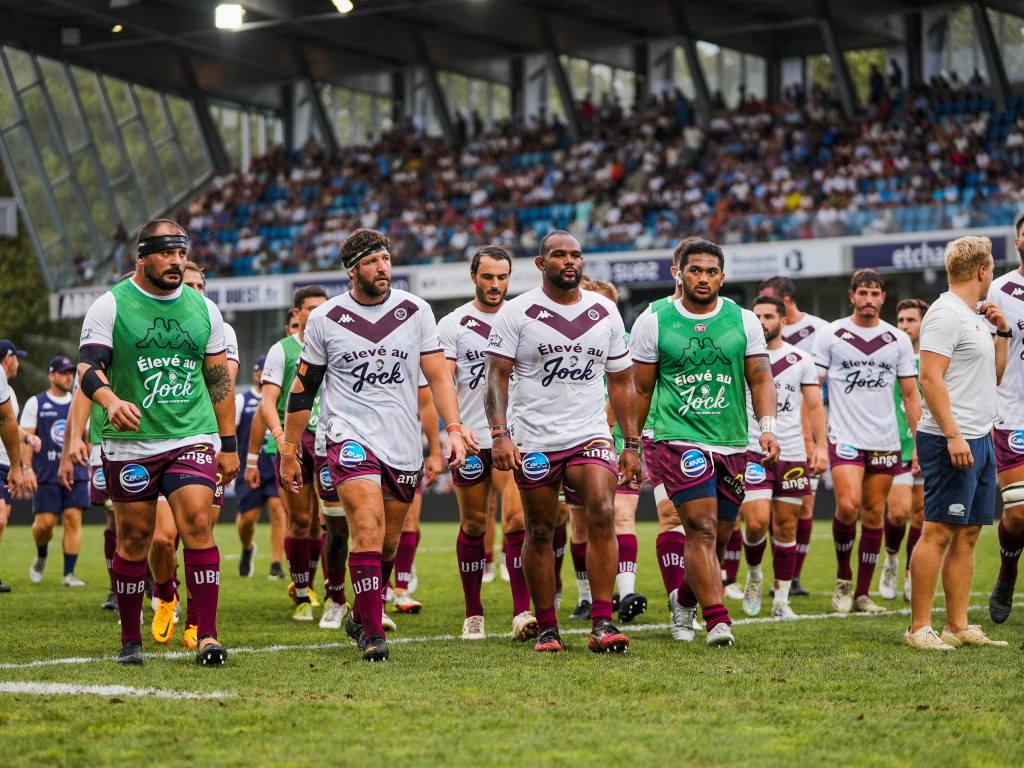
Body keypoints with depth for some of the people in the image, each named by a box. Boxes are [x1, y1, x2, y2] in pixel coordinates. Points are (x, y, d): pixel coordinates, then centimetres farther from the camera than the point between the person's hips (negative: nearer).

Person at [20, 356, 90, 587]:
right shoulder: (36, 403, 3)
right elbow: (25, 439, 0)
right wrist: (27, 468, -10)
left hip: (76, 473, 2)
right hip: (46, 475, -2)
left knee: (73, 519, -8)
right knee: (45, 522, -7)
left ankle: (69, 573, -4)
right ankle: (41, 555, 26)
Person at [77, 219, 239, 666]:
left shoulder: (204, 309, 9)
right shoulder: (110, 306, -2)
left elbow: (219, 379, 15)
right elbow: (88, 368, -10)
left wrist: (228, 443, 12)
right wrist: (111, 400, -31)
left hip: (193, 438, 2)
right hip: (130, 443, -1)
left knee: (197, 525, -14)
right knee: (133, 539, 4)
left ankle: (207, 636, -12)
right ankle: (130, 640, 17)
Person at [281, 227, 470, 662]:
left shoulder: (415, 312, 5)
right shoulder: (324, 320, 1)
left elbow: (438, 375, 7)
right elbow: (302, 390, 8)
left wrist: (453, 428, -7)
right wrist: (288, 451, 10)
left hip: (404, 446, 3)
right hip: (350, 436, -3)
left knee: (388, 543, 10)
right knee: (369, 529, -20)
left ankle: (361, 617, 34)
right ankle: (373, 634, -16)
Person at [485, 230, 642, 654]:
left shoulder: (605, 312, 10)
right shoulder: (517, 313, -1)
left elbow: (621, 381, 15)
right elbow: (497, 376, -3)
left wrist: (632, 444, 10)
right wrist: (500, 433, -16)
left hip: (590, 436, 2)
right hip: (534, 440, -2)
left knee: (602, 515, -17)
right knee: (540, 532, 3)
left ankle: (602, 623, -17)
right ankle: (546, 628, 15)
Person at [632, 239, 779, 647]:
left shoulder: (744, 321, 7)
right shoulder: (652, 323, 2)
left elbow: (760, 378, 6)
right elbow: (641, 388, 8)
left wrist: (767, 426, -9)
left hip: (732, 444, 3)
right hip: (678, 440, -3)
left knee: (719, 536, 9)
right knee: (702, 528, -16)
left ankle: (685, 599, 34)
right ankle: (717, 618, -17)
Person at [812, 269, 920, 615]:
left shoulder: (898, 339, 8)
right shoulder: (830, 335, 1)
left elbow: (910, 394, 13)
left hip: (885, 440, 3)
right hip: (844, 438, -3)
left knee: (874, 515, 4)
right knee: (848, 506, -19)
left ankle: (863, 593, 12)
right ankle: (843, 576, 5)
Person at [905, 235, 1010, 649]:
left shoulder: (976, 316, 18)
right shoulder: (946, 314, -11)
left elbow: (994, 376, 26)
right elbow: (931, 378, -19)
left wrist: (1002, 332, 13)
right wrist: (953, 435, -24)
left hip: (979, 439, 10)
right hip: (953, 441, -10)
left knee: (968, 532, 9)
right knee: (939, 532, -8)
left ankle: (958, 626, 12)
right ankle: (919, 628, -6)